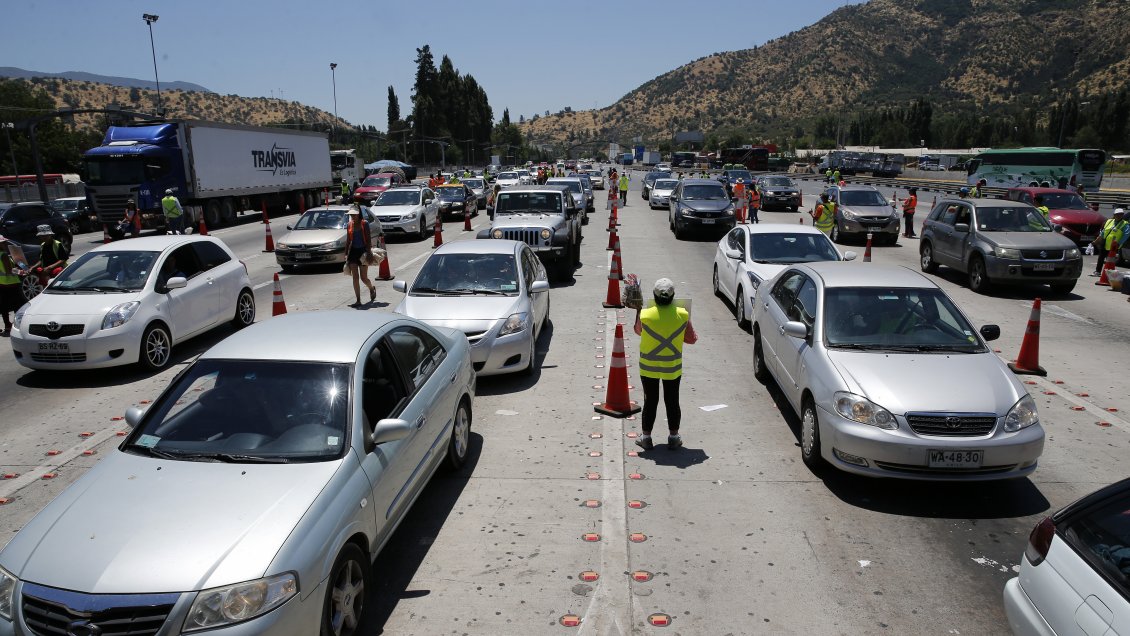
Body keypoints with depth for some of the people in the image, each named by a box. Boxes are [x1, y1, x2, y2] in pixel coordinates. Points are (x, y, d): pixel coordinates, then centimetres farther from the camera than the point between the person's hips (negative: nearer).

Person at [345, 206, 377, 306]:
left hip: (363, 251, -4)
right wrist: (346, 254, 8)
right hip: (353, 251, 4)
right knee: (355, 277, -1)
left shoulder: (364, 224, -5)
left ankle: (372, 289, 33)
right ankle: (358, 301, 2)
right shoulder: (349, 225, 8)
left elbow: (369, 239, -6)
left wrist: (368, 251, -15)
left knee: (363, 277, 0)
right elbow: (348, 241, 13)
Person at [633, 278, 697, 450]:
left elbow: (638, 331, 6)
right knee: (672, 401, 13)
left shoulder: (645, 315, -15)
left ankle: (646, 437, 19)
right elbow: (692, 339, -1)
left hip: (648, 367, 0)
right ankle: (674, 437, 22)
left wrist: (638, 311, 16)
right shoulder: (682, 315, -12)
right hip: (673, 368, 1)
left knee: (650, 402, 10)